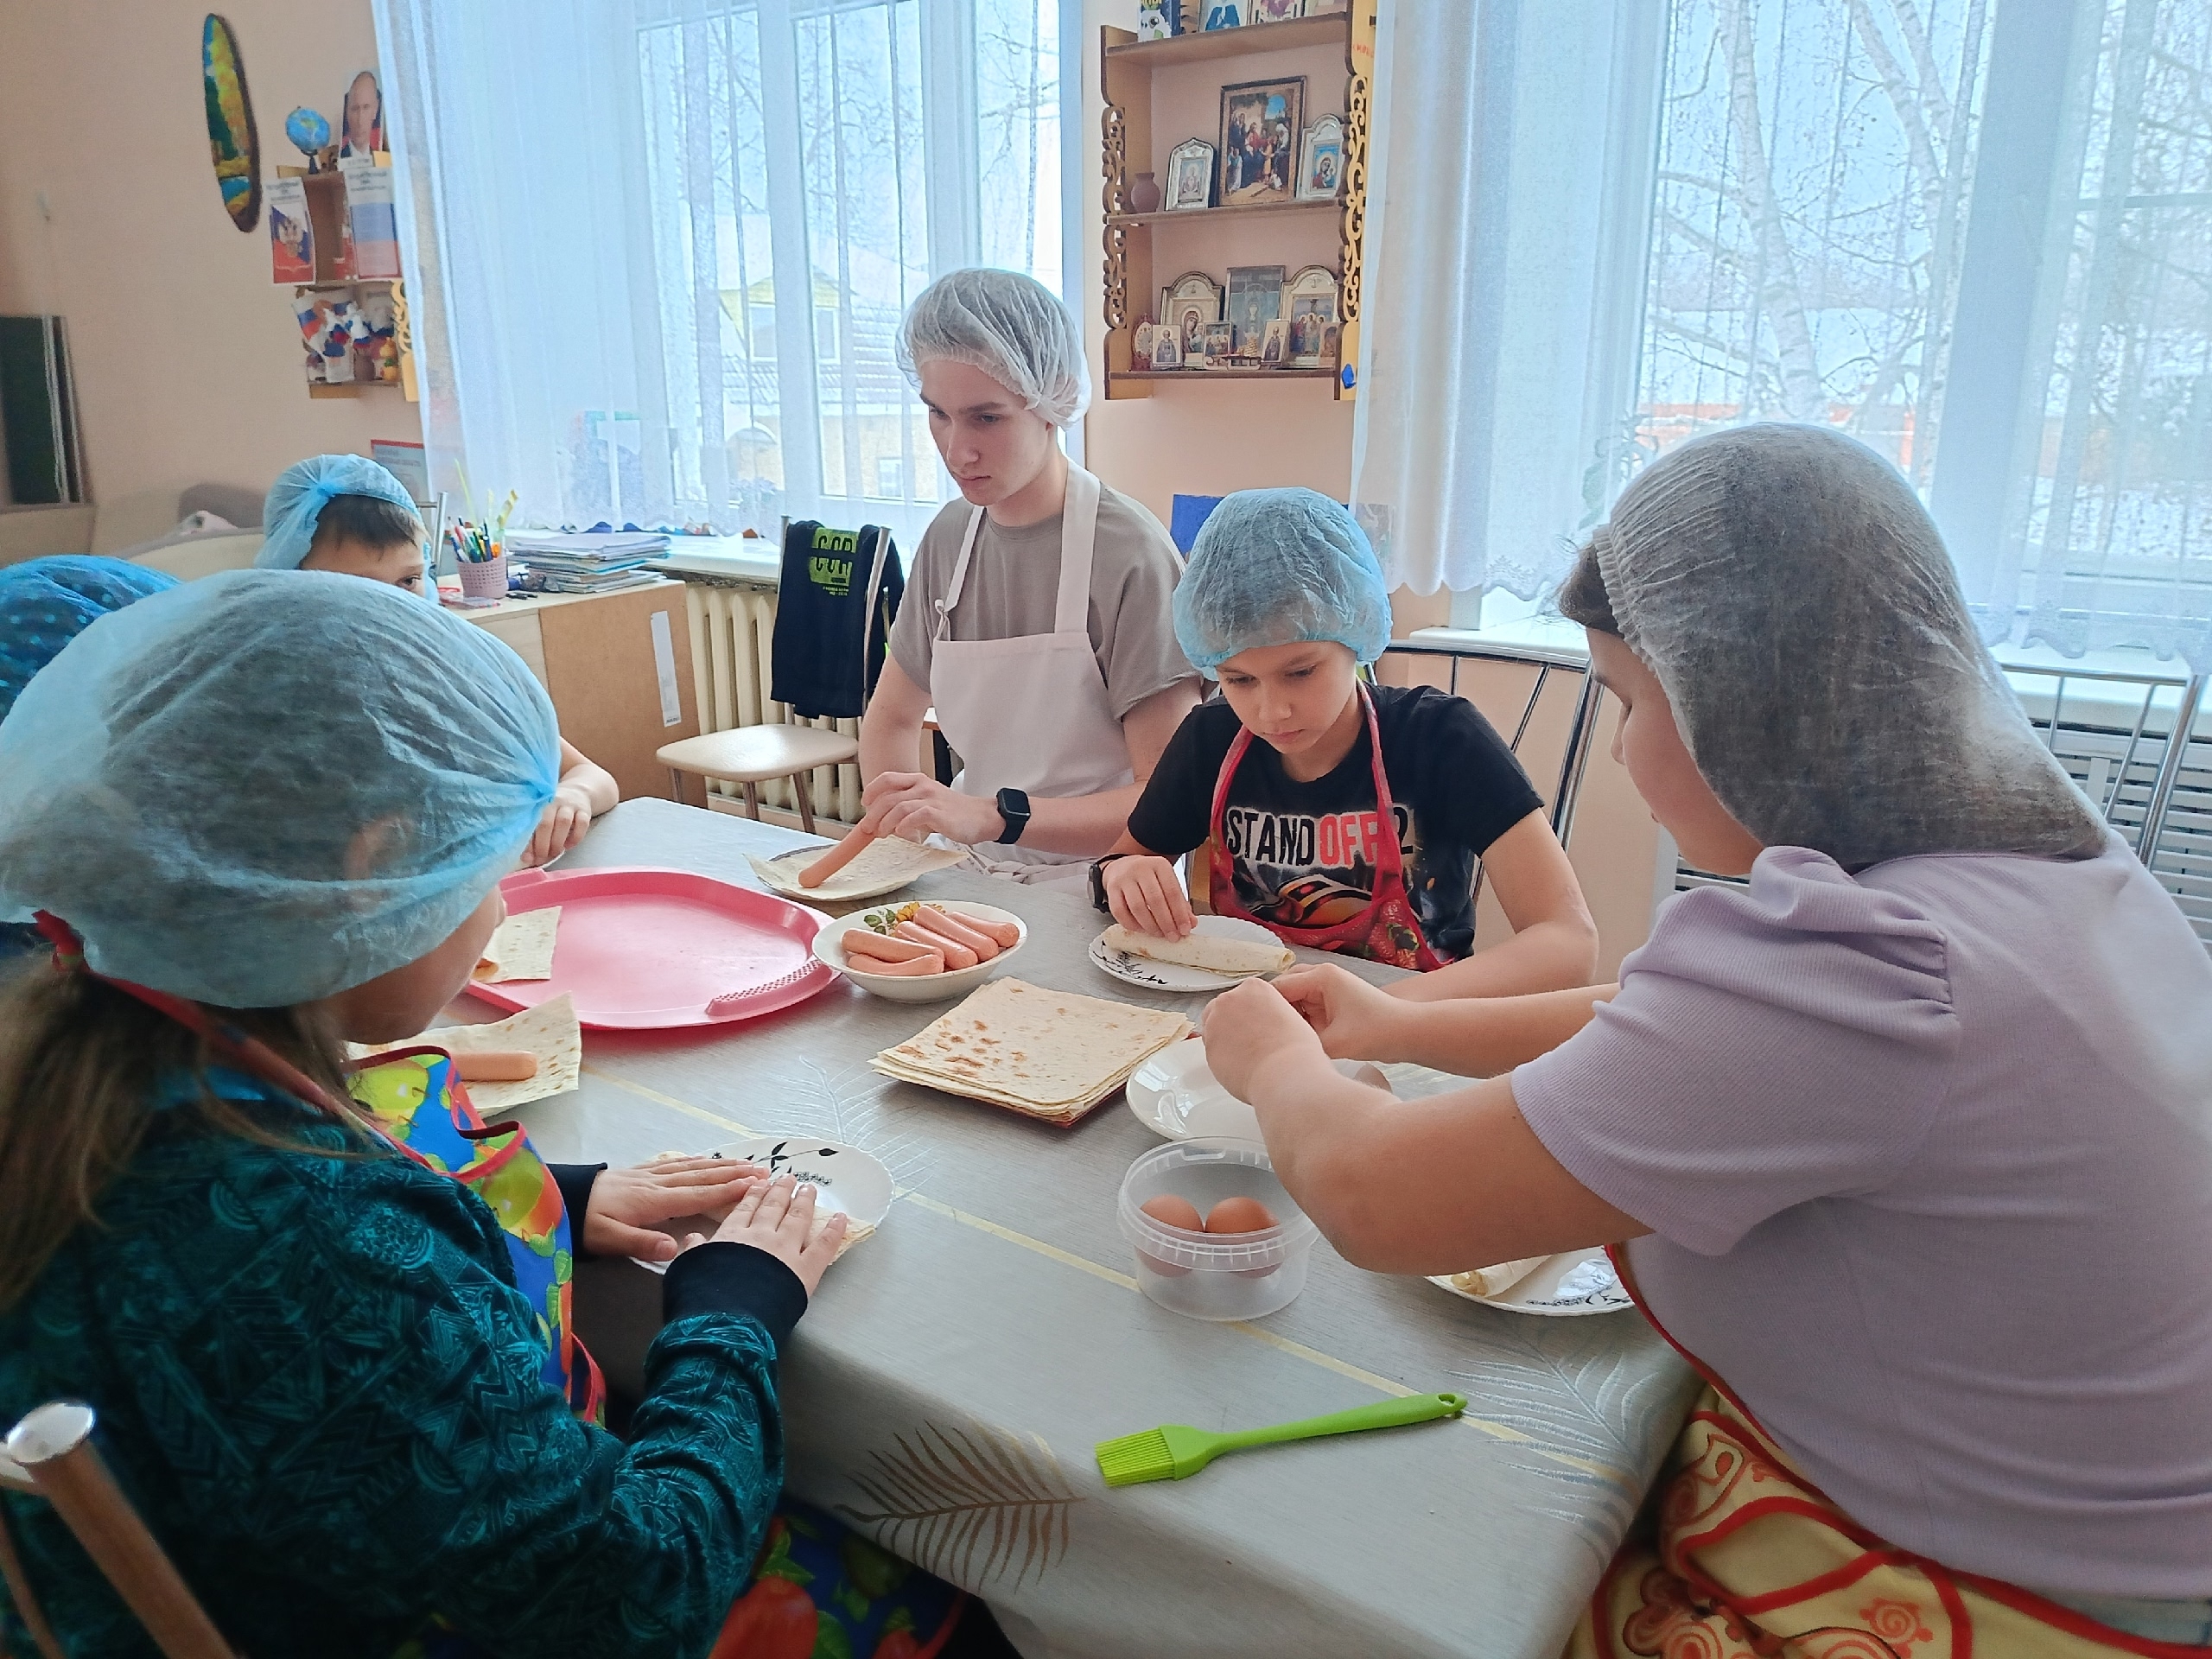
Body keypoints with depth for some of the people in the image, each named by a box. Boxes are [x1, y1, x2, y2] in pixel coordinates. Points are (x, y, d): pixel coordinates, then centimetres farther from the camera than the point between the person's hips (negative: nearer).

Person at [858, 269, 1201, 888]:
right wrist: (899, 827, -3)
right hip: (979, 880, 6)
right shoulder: (949, 538, 6)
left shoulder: (1129, 556, -15)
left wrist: (993, 815, -29)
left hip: (1094, 896, -6)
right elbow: (893, 717, 17)